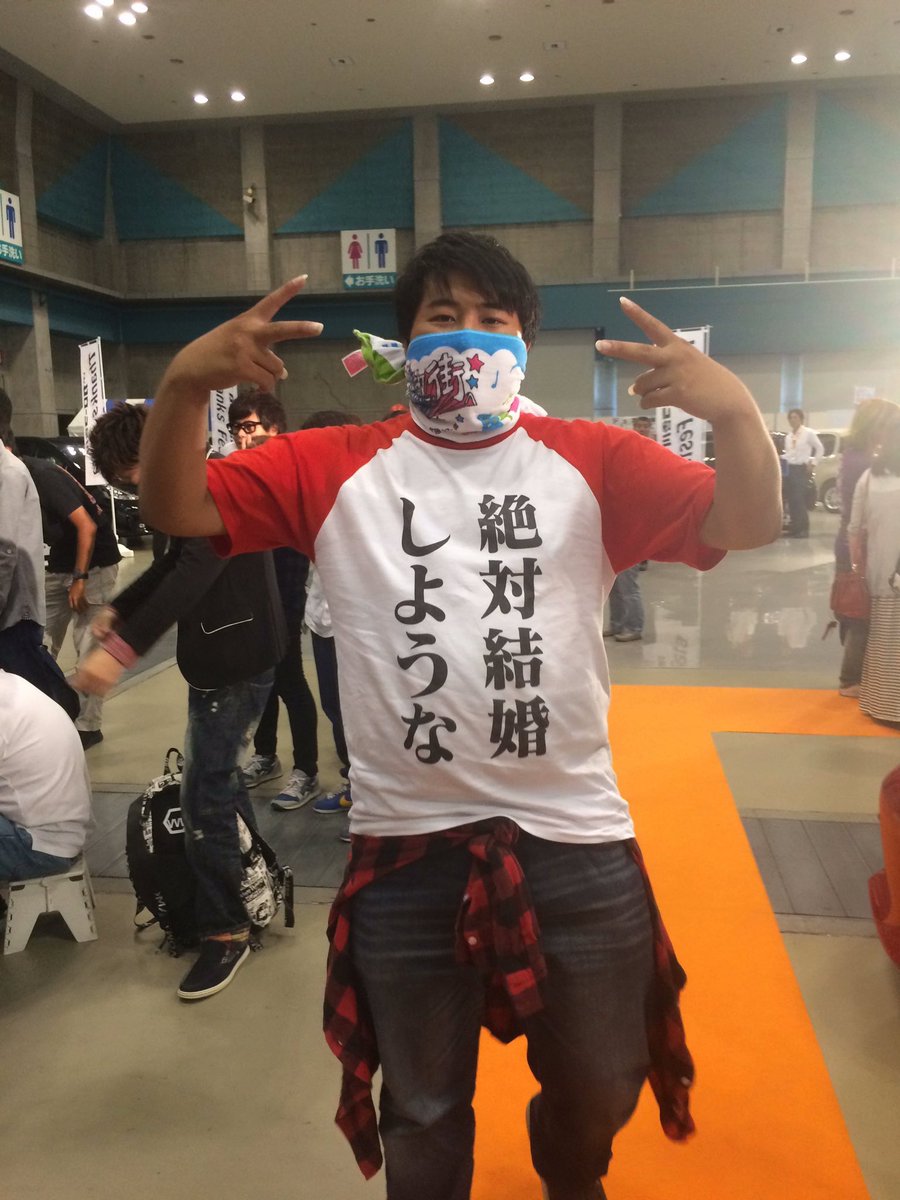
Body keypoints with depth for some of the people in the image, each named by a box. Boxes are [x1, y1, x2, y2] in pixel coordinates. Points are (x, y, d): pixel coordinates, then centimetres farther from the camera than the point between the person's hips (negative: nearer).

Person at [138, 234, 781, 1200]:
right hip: (403, 850, 0)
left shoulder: (592, 462, -2)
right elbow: (176, 508, -6)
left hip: (579, 842, 1)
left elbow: (747, 527, -9)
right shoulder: (335, 467, -2)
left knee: (600, 1093, 26)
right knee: (422, 1116, 23)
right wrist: (184, 384, -25)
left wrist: (735, 411, -28)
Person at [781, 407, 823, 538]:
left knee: (799, 499, -10)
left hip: (801, 469, -6)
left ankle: (804, 529, -5)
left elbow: (820, 449, 4)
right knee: (791, 500, 4)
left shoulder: (809, 433, 0)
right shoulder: (788, 437, 15)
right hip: (788, 469, 6)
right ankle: (794, 528, 10)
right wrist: (782, 460, -1)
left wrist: (812, 463, -3)